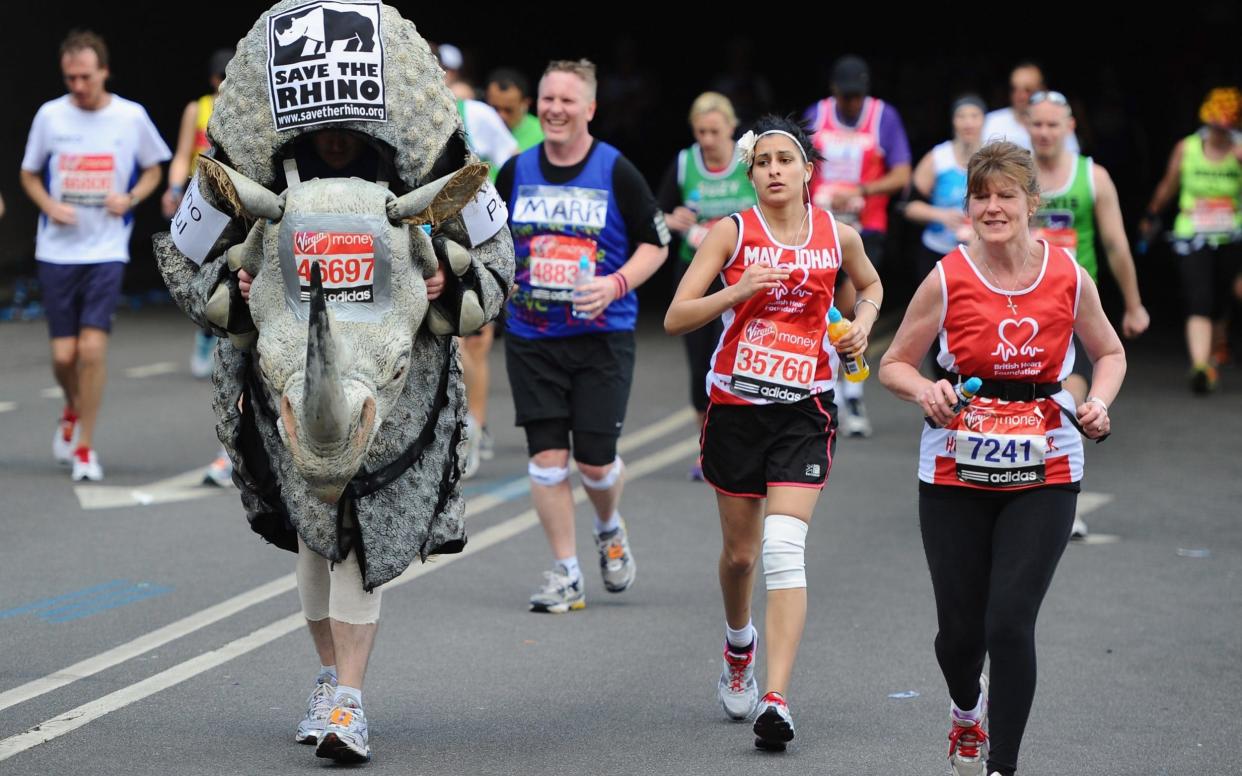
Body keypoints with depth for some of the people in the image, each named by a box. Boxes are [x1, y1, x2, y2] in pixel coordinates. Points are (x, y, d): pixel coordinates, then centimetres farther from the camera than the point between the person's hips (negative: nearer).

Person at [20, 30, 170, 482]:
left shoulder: (132, 117, -1)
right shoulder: (50, 115, 1)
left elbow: (153, 170, 13)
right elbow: (29, 175, 12)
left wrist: (131, 197, -7)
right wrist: (50, 206, -7)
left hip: (107, 252, -1)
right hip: (57, 252, 1)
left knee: (92, 346, -13)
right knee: (63, 353, 1)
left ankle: (84, 448, 1)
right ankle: (72, 411, 35)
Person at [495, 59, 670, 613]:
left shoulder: (616, 172, -5)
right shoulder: (516, 171, 4)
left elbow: (656, 244, 0)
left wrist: (616, 284, -16)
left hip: (602, 336, -2)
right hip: (530, 337, 3)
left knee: (596, 460, -2)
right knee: (546, 454, -2)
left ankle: (610, 530, 31)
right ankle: (565, 573, 7)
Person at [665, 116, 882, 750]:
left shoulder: (839, 236, 2)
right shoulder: (731, 232, -3)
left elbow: (870, 284, 24)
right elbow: (675, 318, -7)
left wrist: (863, 322, 4)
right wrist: (737, 292, -21)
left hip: (804, 411, -1)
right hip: (736, 405, 1)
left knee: (785, 548, -16)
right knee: (740, 550, 13)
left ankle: (776, 700, -21)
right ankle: (739, 646, 46)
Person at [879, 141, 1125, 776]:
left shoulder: (1069, 277, -3)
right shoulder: (947, 279, -6)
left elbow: (1110, 352, 14)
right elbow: (894, 364, 4)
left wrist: (1098, 403, -5)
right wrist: (925, 391, -17)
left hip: (1043, 475, 0)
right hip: (956, 473, 0)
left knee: (1010, 623, -12)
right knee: (961, 630, 7)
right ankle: (967, 708, 43)